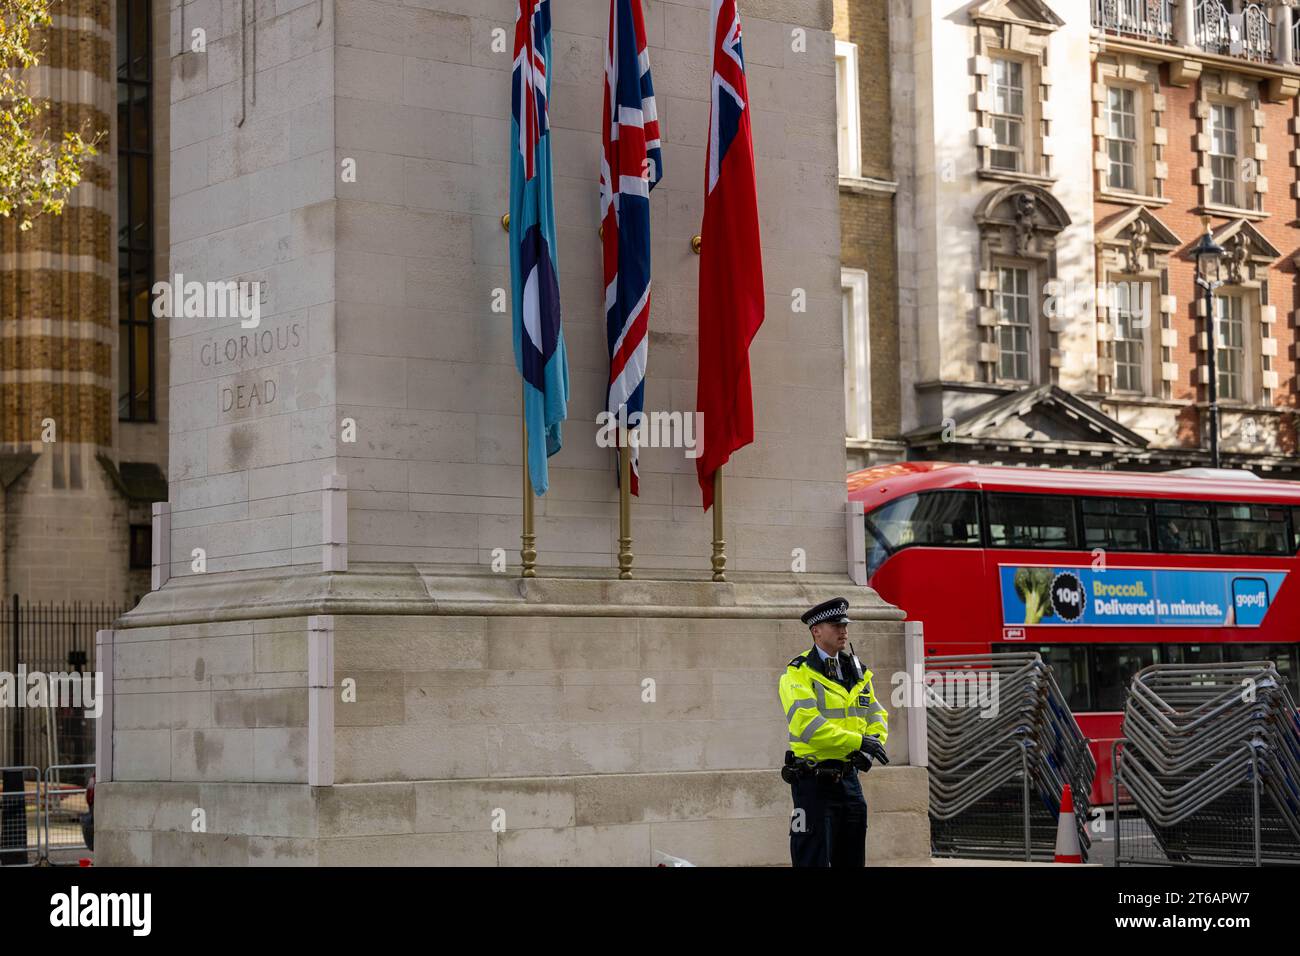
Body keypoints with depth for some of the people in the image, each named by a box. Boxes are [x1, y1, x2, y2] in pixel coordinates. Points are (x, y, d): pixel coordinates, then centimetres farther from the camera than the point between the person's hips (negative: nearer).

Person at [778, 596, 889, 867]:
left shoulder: (857, 671, 12)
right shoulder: (799, 674, -11)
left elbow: (877, 715, 15)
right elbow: (807, 725, -23)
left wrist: (872, 744, -7)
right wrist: (858, 741, -23)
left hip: (848, 777, 7)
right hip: (814, 781, -7)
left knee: (852, 858, 12)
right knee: (813, 859, -4)